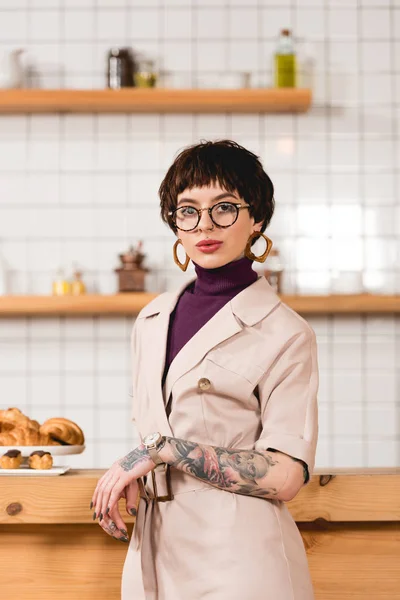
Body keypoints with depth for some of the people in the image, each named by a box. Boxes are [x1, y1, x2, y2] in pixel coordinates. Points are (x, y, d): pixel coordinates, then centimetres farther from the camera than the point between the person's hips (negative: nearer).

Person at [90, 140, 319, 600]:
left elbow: (285, 476, -15)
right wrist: (127, 479, -3)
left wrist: (162, 450, -18)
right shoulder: (152, 320, 8)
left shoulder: (284, 333, -10)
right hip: (157, 552, 6)